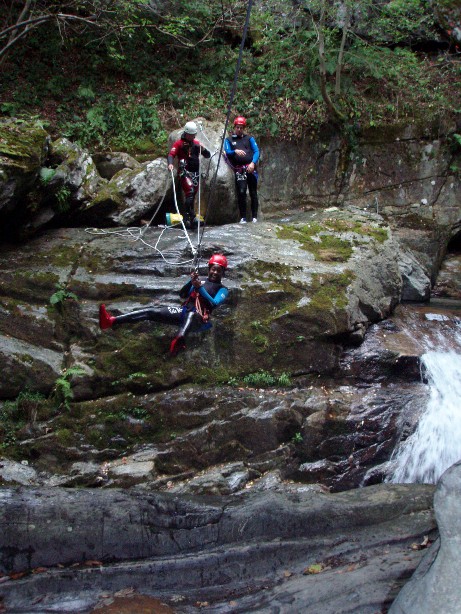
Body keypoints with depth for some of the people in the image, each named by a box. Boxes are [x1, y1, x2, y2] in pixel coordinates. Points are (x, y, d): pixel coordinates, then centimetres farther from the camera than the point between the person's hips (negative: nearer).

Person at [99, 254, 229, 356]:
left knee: (192, 314, -44)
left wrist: (200, 288, -19)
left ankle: (179, 340, -80)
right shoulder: (200, 281, 22)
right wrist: (191, 282, -8)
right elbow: (182, 295, 9)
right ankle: (111, 321, -31)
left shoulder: (222, 290, 11)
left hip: (200, 319, -5)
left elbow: (214, 304, -10)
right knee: (153, 311, -15)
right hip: (184, 312, 5)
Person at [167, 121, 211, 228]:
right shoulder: (179, 143, 0)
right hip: (185, 172, -6)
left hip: (196, 172, 6)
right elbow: (171, 154, -13)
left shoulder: (196, 143, 15)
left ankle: (189, 216, 17)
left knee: (193, 194, 8)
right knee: (190, 191, -21)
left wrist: (203, 149, -7)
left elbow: (208, 155, 14)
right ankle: (190, 216, -20)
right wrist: (170, 163, -34)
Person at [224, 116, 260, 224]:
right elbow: (227, 152, -1)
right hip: (239, 170, -1)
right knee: (241, 192, -12)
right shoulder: (229, 140, 14)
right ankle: (243, 217, -7)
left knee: (253, 193, 1)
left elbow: (256, 151, 5)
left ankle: (254, 217, 5)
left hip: (251, 168, 1)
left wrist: (253, 163, -12)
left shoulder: (249, 138, 15)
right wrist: (235, 151, -23)